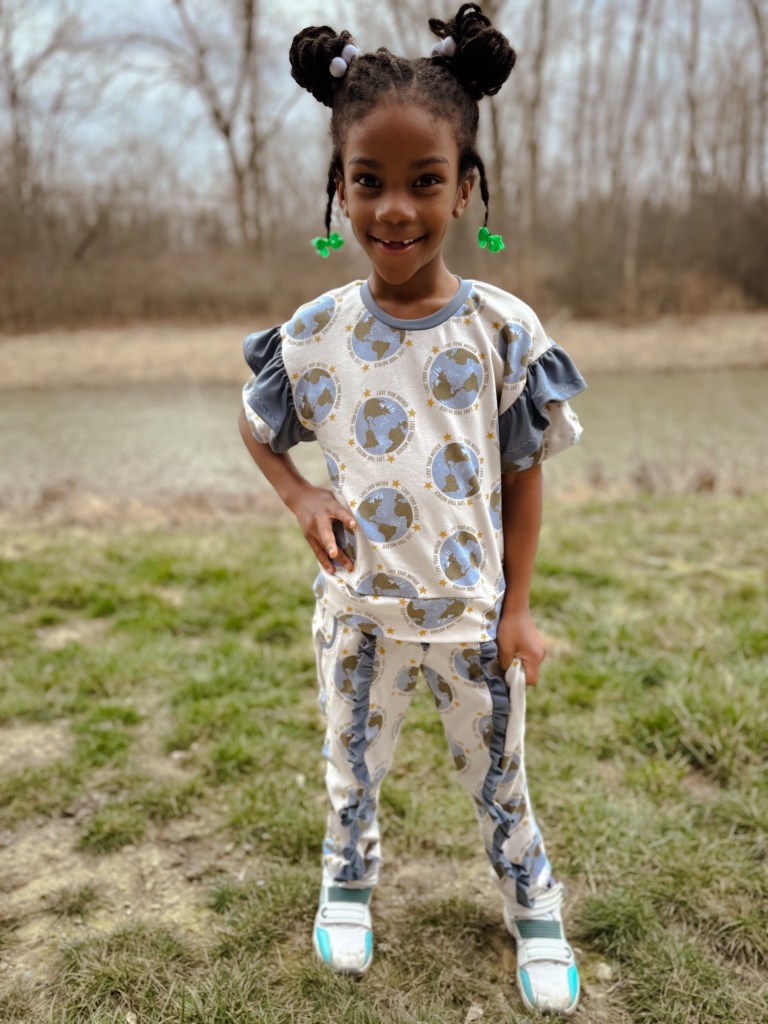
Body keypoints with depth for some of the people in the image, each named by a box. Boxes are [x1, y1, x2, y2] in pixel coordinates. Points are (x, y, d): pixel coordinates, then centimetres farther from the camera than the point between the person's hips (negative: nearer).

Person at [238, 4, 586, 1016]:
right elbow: (257, 426, 8)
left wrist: (517, 609, -5)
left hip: (474, 608, -1)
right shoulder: (314, 332, -10)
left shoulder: (503, 328, -13)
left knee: (499, 777, 17)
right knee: (352, 769, 22)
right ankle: (348, 883, 50)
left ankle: (534, 906, 43)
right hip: (359, 606, 2)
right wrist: (302, 498, -10)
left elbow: (523, 476, -6)